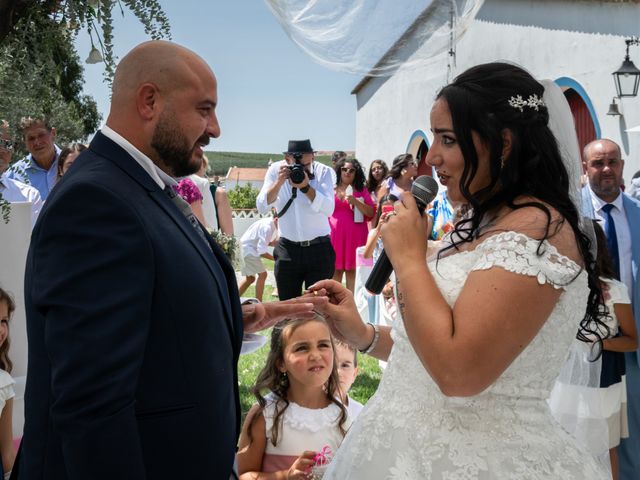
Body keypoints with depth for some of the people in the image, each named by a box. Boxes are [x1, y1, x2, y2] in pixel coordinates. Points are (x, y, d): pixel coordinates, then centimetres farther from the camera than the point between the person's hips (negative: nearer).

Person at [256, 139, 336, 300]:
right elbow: (262, 207, -10)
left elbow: (328, 209, -19)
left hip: (319, 249, -1)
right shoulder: (276, 170, -3)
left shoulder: (324, 171, -7)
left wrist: (306, 187, -31)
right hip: (287, 250, 2)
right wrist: (279, 182, -23)